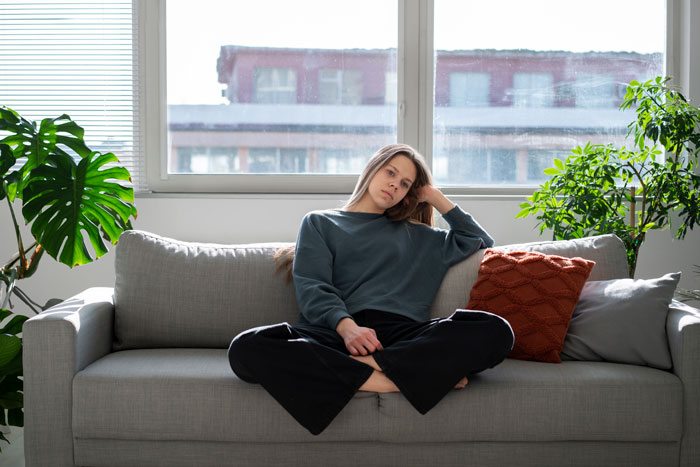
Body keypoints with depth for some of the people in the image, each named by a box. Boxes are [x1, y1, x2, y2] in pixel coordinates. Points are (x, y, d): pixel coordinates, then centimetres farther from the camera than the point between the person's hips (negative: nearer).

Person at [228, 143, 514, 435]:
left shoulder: (418, 236, 33)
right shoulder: (319, 222, 24)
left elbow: (479, 240, 35)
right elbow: (311, 288, 6)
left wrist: (436, 198, 31)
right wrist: (346, 326, -15)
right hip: (335, 331, -2)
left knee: (495, 330, -28)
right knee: (246, 348, -34)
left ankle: (361, 365, -34)